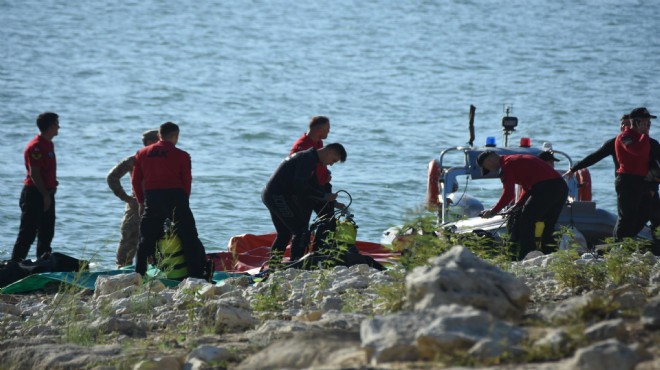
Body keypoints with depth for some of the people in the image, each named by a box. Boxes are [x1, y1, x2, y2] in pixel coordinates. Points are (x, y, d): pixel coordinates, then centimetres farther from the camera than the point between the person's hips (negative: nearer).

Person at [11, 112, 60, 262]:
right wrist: (45, 195, -21)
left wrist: (53, 184, 9)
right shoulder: (36, 146, -17)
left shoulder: (48, 144, 14)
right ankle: (15, 263, -9)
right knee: (28, 233, -10)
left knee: (46, 233, 14)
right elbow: (34, 174, -21)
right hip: (34, 195, -10)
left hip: (46, 194, 10)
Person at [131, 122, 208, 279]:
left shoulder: (142, 154, 10)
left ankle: (139, 274, 9)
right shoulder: (181, 155, 0)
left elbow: (136, 180, 11)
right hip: (176, 198, -3)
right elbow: (187, 181, -1)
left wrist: (141, 202, 18)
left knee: (146, 239, 11)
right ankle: (196, 273, -3)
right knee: (189, 237, 2)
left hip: (151, 199, 3)